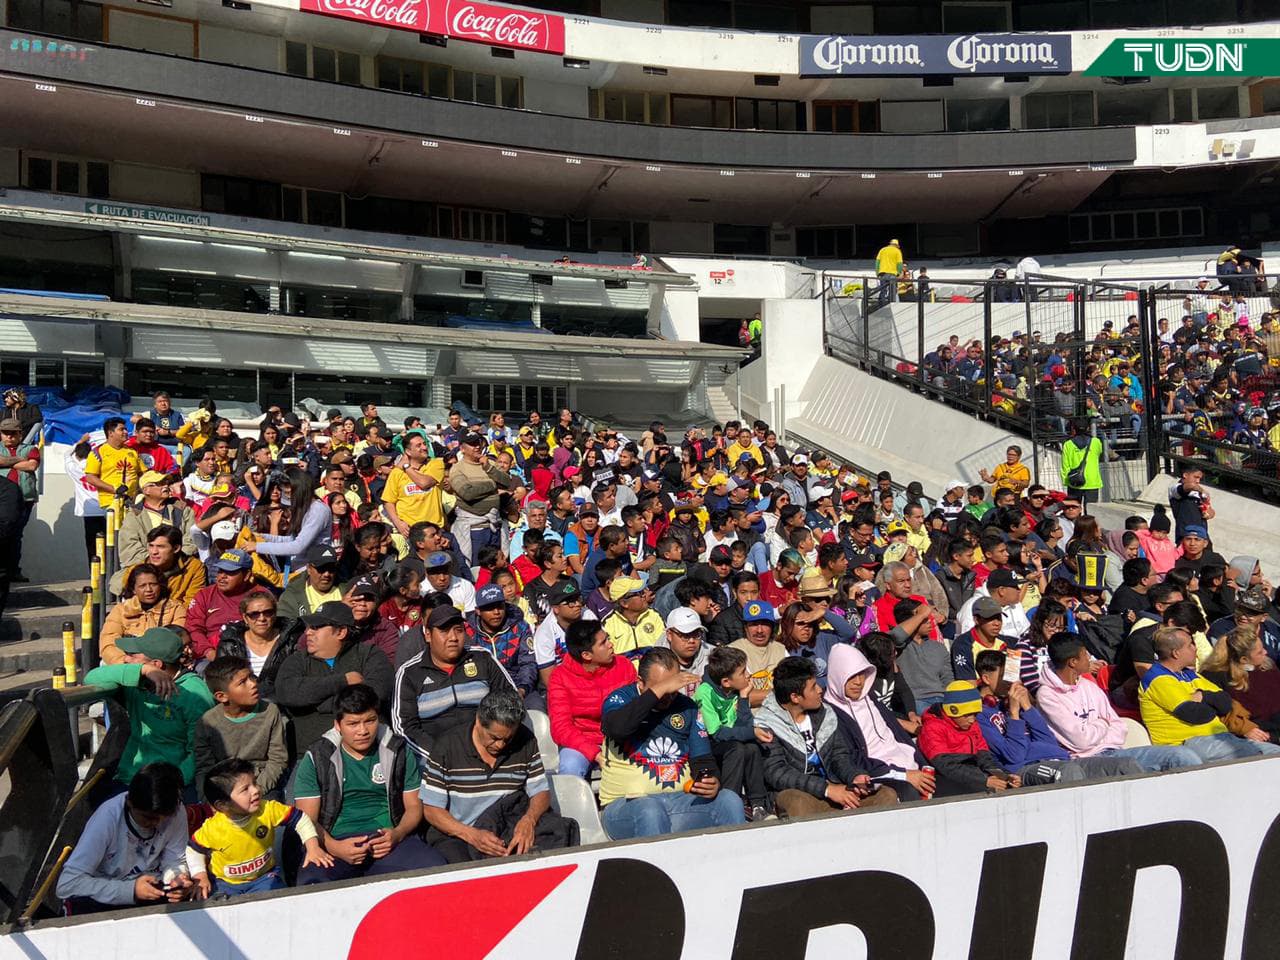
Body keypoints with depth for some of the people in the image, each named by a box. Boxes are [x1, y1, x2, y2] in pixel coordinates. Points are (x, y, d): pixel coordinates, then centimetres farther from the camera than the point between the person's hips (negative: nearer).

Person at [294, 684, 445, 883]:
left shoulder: (398, 751, 13)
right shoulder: (317, 757, 8)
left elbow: (414, 805, 13)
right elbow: (306, 819, 2)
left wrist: (398, 834, -9)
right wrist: (334, 848, -17)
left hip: (388, 840, 2)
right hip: (336, 842, -2)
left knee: (436, 868, -28)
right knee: (312, 883, -37)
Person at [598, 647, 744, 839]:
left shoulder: (686, 707, 12)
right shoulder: (620, 699, -1)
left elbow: (703, 760, 11)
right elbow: (616, 728, -25)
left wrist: (713, 782, -12)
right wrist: (658, 691, -22)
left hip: (681, 800, 4)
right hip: (625, 803, -4)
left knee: (730, 801, -21)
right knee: (650, 810, -37)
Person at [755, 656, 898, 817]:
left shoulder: (825, 714, 13)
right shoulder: (766, 725, -7)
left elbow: (839, 754, 17)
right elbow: (776, 773, -16)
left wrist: (854, 776, -5)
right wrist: (827, 789, -22)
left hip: (833, 790, 6)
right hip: (796, 793, -6)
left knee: (888, 795, -16)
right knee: (798, 803, -40)